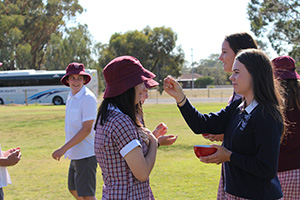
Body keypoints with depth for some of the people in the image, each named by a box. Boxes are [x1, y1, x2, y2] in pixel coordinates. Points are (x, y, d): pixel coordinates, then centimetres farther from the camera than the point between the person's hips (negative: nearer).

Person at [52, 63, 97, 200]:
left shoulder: (88, 98, -16)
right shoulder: (71, 97, 10)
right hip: (75, 155, 9)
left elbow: (86, 129, -22)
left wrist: (64, 149, -23)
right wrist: (68, 150, 16)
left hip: (86, 155, -9)